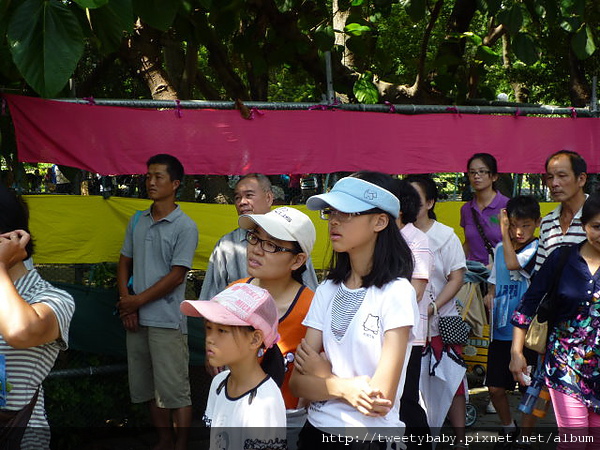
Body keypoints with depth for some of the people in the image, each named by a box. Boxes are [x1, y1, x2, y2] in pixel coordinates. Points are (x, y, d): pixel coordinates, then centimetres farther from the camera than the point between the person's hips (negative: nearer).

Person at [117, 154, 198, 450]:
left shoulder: (185, 227, -7)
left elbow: (176, 276, -11)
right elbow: (125, 263, 14)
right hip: (136, 319, 6)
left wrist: (137, 300, -9)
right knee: (149, 388, 15)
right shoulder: (137, 221, 11)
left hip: (167, 321, -6)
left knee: (175, 391, -2)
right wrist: (126, 303, 0)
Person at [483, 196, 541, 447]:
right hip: (501, 330, 5)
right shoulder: (500, 249, 8)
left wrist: (504, 234, -15)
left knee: (529, 390, 5)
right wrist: (490, 294, -2)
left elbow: (513, 264, -27)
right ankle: (508, 428, 36)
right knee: (495, 388, 11)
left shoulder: (538, 249, -10)